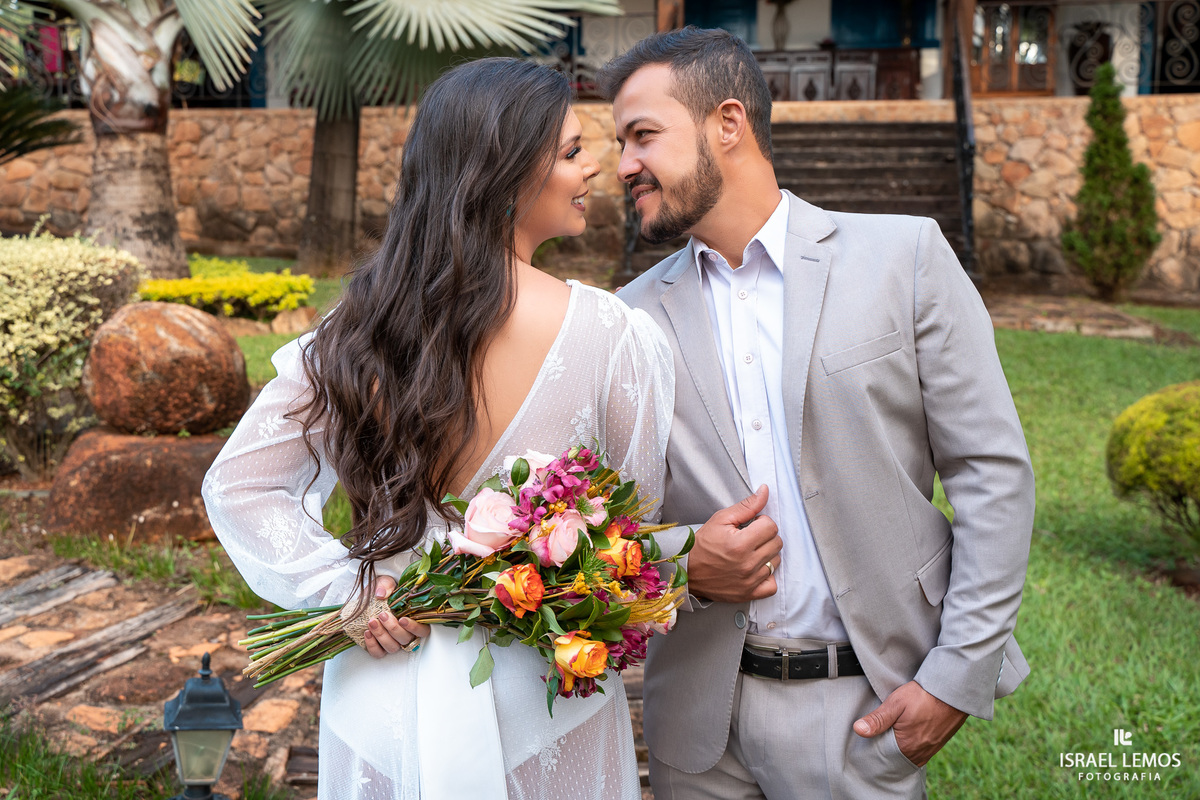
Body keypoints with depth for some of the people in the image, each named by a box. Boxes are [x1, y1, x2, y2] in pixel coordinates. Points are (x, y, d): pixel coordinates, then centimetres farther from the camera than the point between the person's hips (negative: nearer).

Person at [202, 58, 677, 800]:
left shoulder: (365, 324, -9)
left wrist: (348, 588, -6)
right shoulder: (615, 335, -20)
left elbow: (237, 484, -4)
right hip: (540, 702, -2)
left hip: (385, 691, 3)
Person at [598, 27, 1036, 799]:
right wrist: (680, 560, -13)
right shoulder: (638, 314, 2)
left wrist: (959, 674, -8)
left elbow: (993, 471, -5)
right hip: (697, 708, 3)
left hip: (859, 705, -2)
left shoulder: (904, 257, -5)